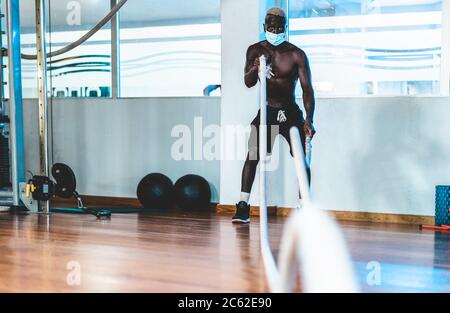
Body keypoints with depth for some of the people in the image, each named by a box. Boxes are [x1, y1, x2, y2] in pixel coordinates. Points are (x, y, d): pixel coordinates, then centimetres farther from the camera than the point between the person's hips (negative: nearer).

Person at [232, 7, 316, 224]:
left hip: (291, 112, -1)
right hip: (267, 111, 1)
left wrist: (309, 120, -21)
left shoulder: (297, 55, -8)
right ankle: (243, 207, -8)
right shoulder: (255, 50, 1)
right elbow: (248, 83, -5)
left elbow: (307, 89, -10)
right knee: (252, 156, -12)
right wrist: (254, 69, -29)